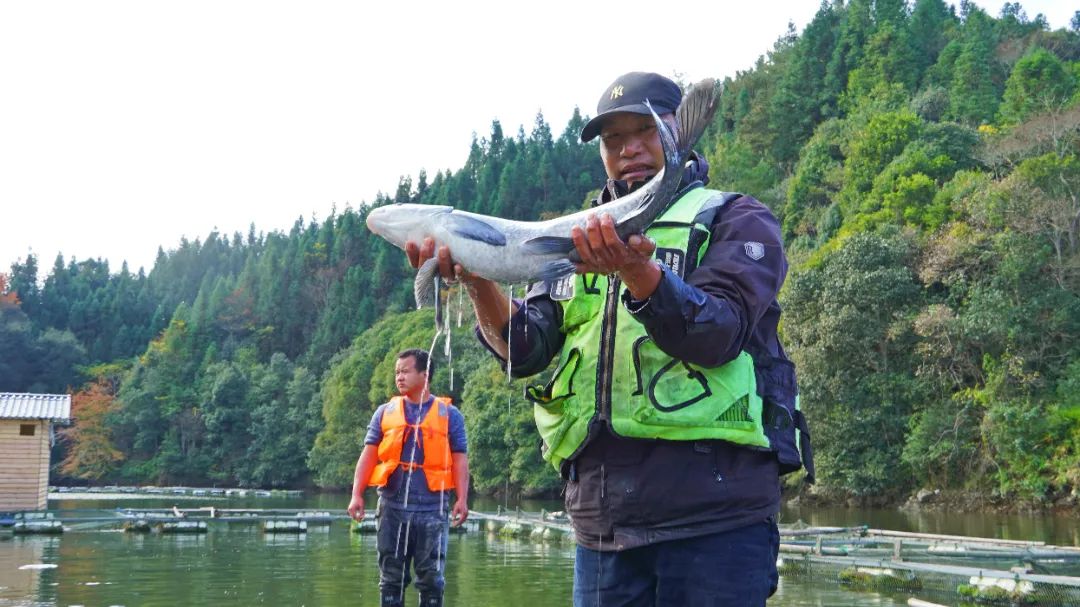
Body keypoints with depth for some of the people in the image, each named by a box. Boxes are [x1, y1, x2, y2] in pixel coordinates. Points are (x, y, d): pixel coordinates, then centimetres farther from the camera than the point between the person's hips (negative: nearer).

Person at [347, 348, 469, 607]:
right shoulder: (385, 412, 10)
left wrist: (462, 499, -9)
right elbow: (369, 455, 7)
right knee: (391, 578, 6)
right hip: (392, 508, 2)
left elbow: (459, 460, 3)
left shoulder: (449, 414, 5)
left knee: (431, 578, 0)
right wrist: (357, 494, -5)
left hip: (432, 510, -2)